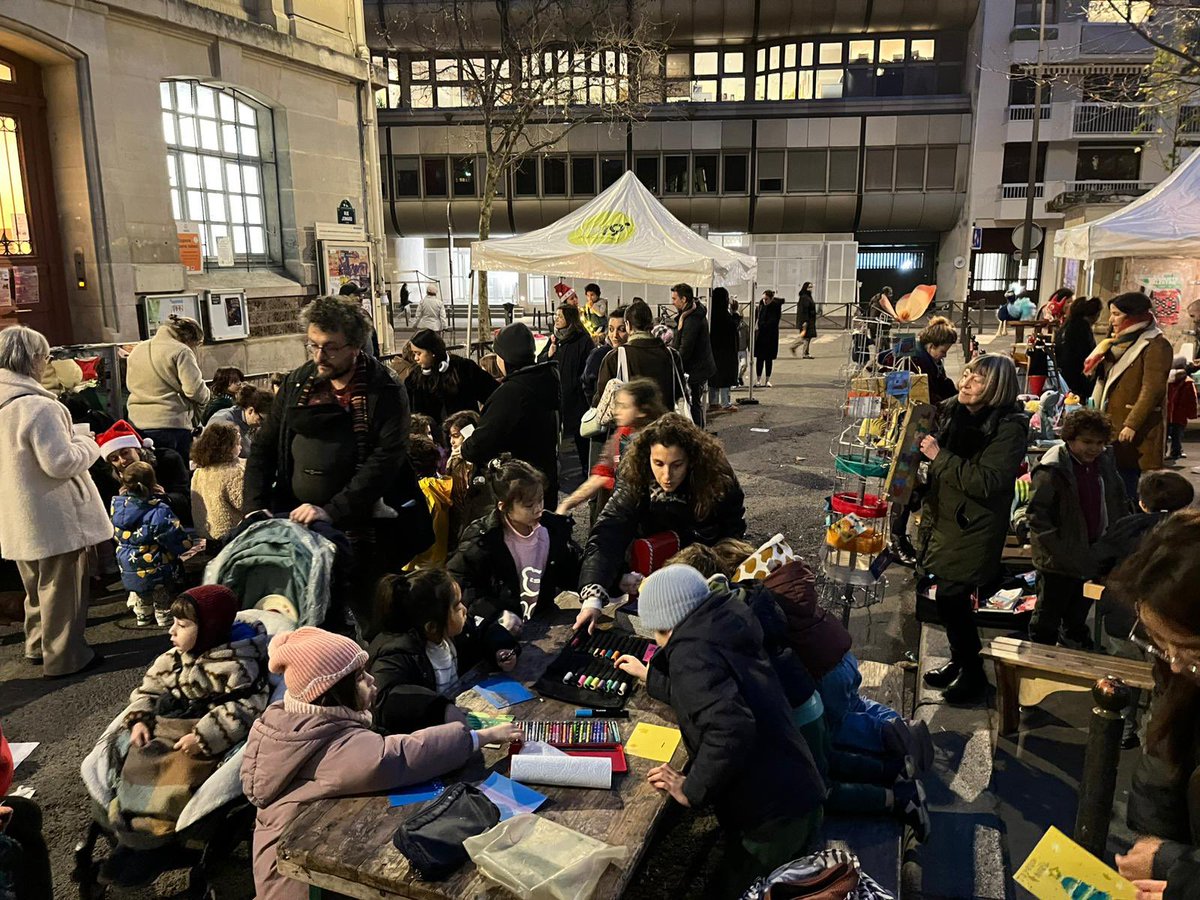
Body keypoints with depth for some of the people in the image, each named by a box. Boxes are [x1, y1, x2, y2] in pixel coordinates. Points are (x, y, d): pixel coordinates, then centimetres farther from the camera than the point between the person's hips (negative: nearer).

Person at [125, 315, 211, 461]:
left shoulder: (137, 350, 15)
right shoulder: (181, 351, -9)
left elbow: (130, 384, 22)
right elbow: (194, 389, -15)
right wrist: (206, 396, 4)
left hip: (137, 423, 7)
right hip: (171, 423, -7)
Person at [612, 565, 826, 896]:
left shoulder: (690, 652, -19)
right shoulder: (724, 631, 7)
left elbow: (731, 729, -33)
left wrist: (690, 790, -20)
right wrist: (650, 676, 35)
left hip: (771, 821, -8)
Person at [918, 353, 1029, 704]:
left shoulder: (1008, 428, -17)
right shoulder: (952, 412, 4)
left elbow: (987, 482, -26)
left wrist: (940, 456, -24)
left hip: (974, 530, -7)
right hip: (944, 521, 7)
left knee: (950, 597, -3)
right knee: (952, 597, 16)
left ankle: (973, 672, 17)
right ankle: (959, 660, 35)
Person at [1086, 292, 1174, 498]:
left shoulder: (1156, 345, -8)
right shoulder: (1122, 343, 18)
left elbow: (1152, 389, -17)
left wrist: (1132, 424, -22)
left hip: (1139, 430, -7)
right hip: (1113, 425, 8)